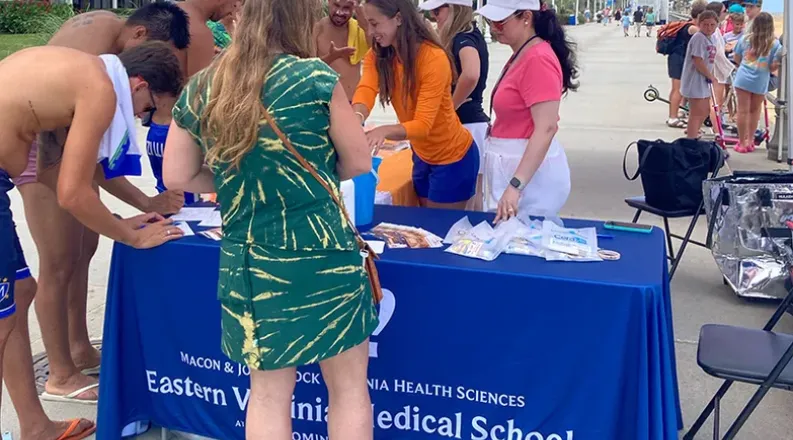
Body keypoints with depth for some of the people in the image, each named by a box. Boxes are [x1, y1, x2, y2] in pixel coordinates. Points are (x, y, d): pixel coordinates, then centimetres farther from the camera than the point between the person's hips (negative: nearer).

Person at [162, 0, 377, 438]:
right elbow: (359, 161, -2)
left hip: (247, 262, 4)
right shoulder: (315, 77, -11)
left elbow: (177, 177, 9)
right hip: (321, 253, -3)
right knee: (349, 388, 15)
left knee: (267, 394, 18)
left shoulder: (199, 90, 1)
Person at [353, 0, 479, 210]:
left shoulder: (434, 58, -27)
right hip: (422, 154, 7)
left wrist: (385, 130, -49)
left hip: (453, 157, -7)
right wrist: (357, 117, -48)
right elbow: (365, 90, -26)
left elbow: (423, 124, -31)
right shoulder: (377, 56, -7)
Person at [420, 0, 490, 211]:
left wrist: (449, 107, -22)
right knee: (473, 197, 17)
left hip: (466, 126, -10)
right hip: (473, 123, 10)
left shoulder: (463, 39, -16)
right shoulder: (470, 35, 12)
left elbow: (471, 75, -36)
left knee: (463, 202, -1)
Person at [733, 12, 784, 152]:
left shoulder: (746, 38, 0)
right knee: (755, 110, 17)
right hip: (760, 82, 0)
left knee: (743, 110, 4)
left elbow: (737, 59, 11)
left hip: (743, 79, 0)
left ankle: (742, 143, 8)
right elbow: (773, 67, -6)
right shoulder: (774, 43, -5)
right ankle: (750, 140, 23)